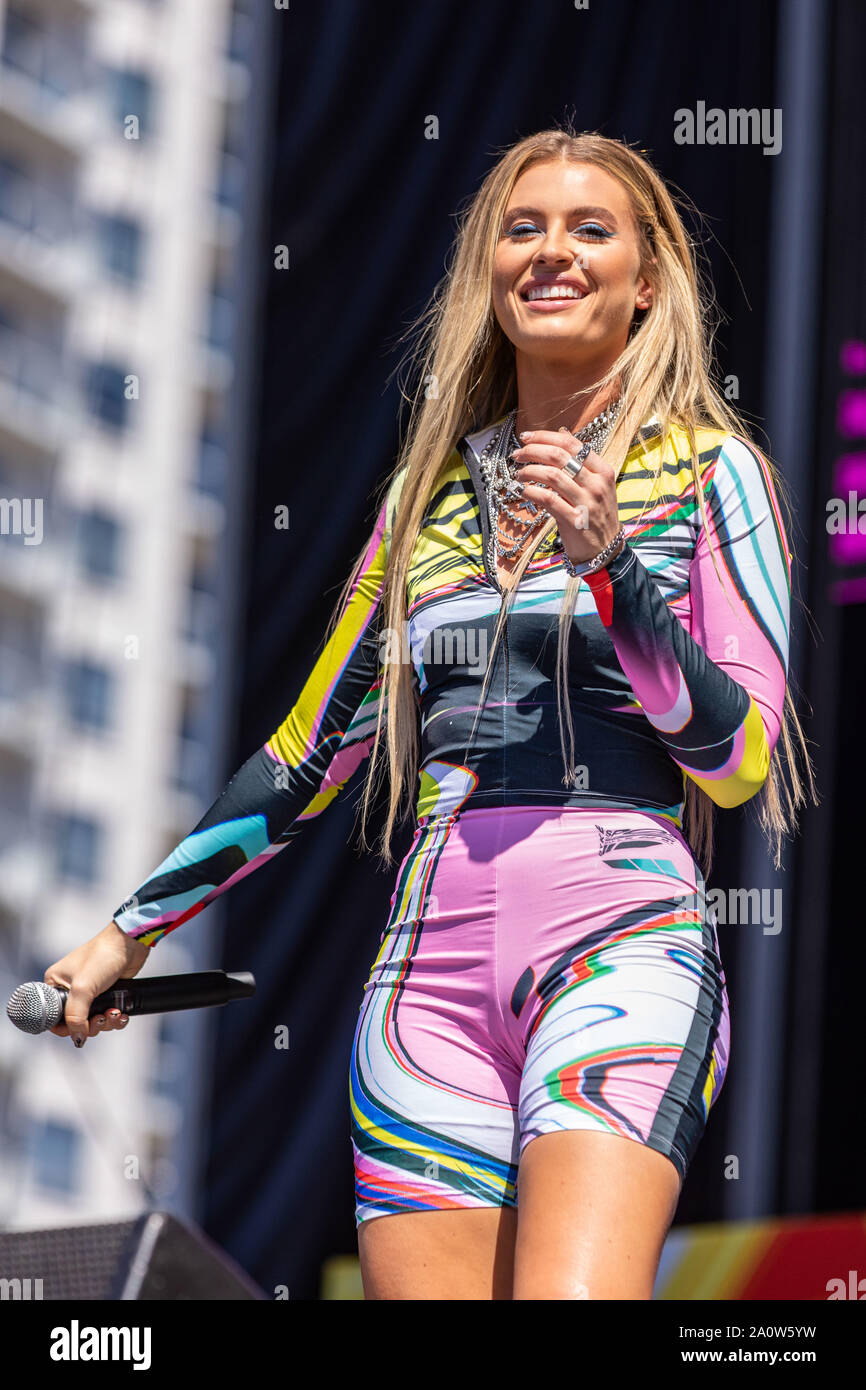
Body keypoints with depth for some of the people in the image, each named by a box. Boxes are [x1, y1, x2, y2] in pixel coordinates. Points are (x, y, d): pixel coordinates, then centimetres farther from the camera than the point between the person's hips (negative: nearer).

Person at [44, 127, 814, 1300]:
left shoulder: (710, 470, 7)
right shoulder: (432, 486, 18)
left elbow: (742, 763, -1)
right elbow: (314, 745, 24)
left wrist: (609, 561, -13)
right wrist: (137, 925, 26)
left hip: (623, 938, -4)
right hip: (431, 955, 4)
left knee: (569, 1293, -29)